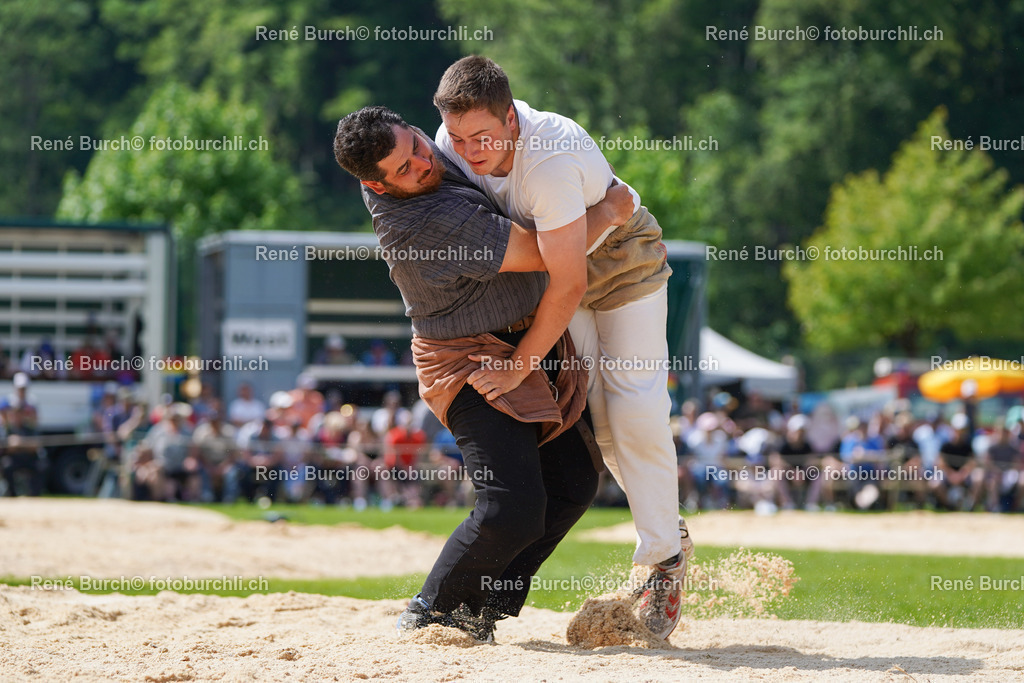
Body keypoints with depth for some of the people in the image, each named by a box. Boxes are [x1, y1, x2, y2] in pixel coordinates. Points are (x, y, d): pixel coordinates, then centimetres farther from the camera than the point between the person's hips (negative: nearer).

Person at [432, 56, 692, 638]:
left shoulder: (552, 159, -42)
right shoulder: (451, 143, -21)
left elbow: (568, 286, -38)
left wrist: (519, 366, -31)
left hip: (623, 259, -6)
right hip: (547, 265, 6)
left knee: (635, 413, -15)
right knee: (593, 419, -2)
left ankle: (664, 558, -2)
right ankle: (669, 532, 15)